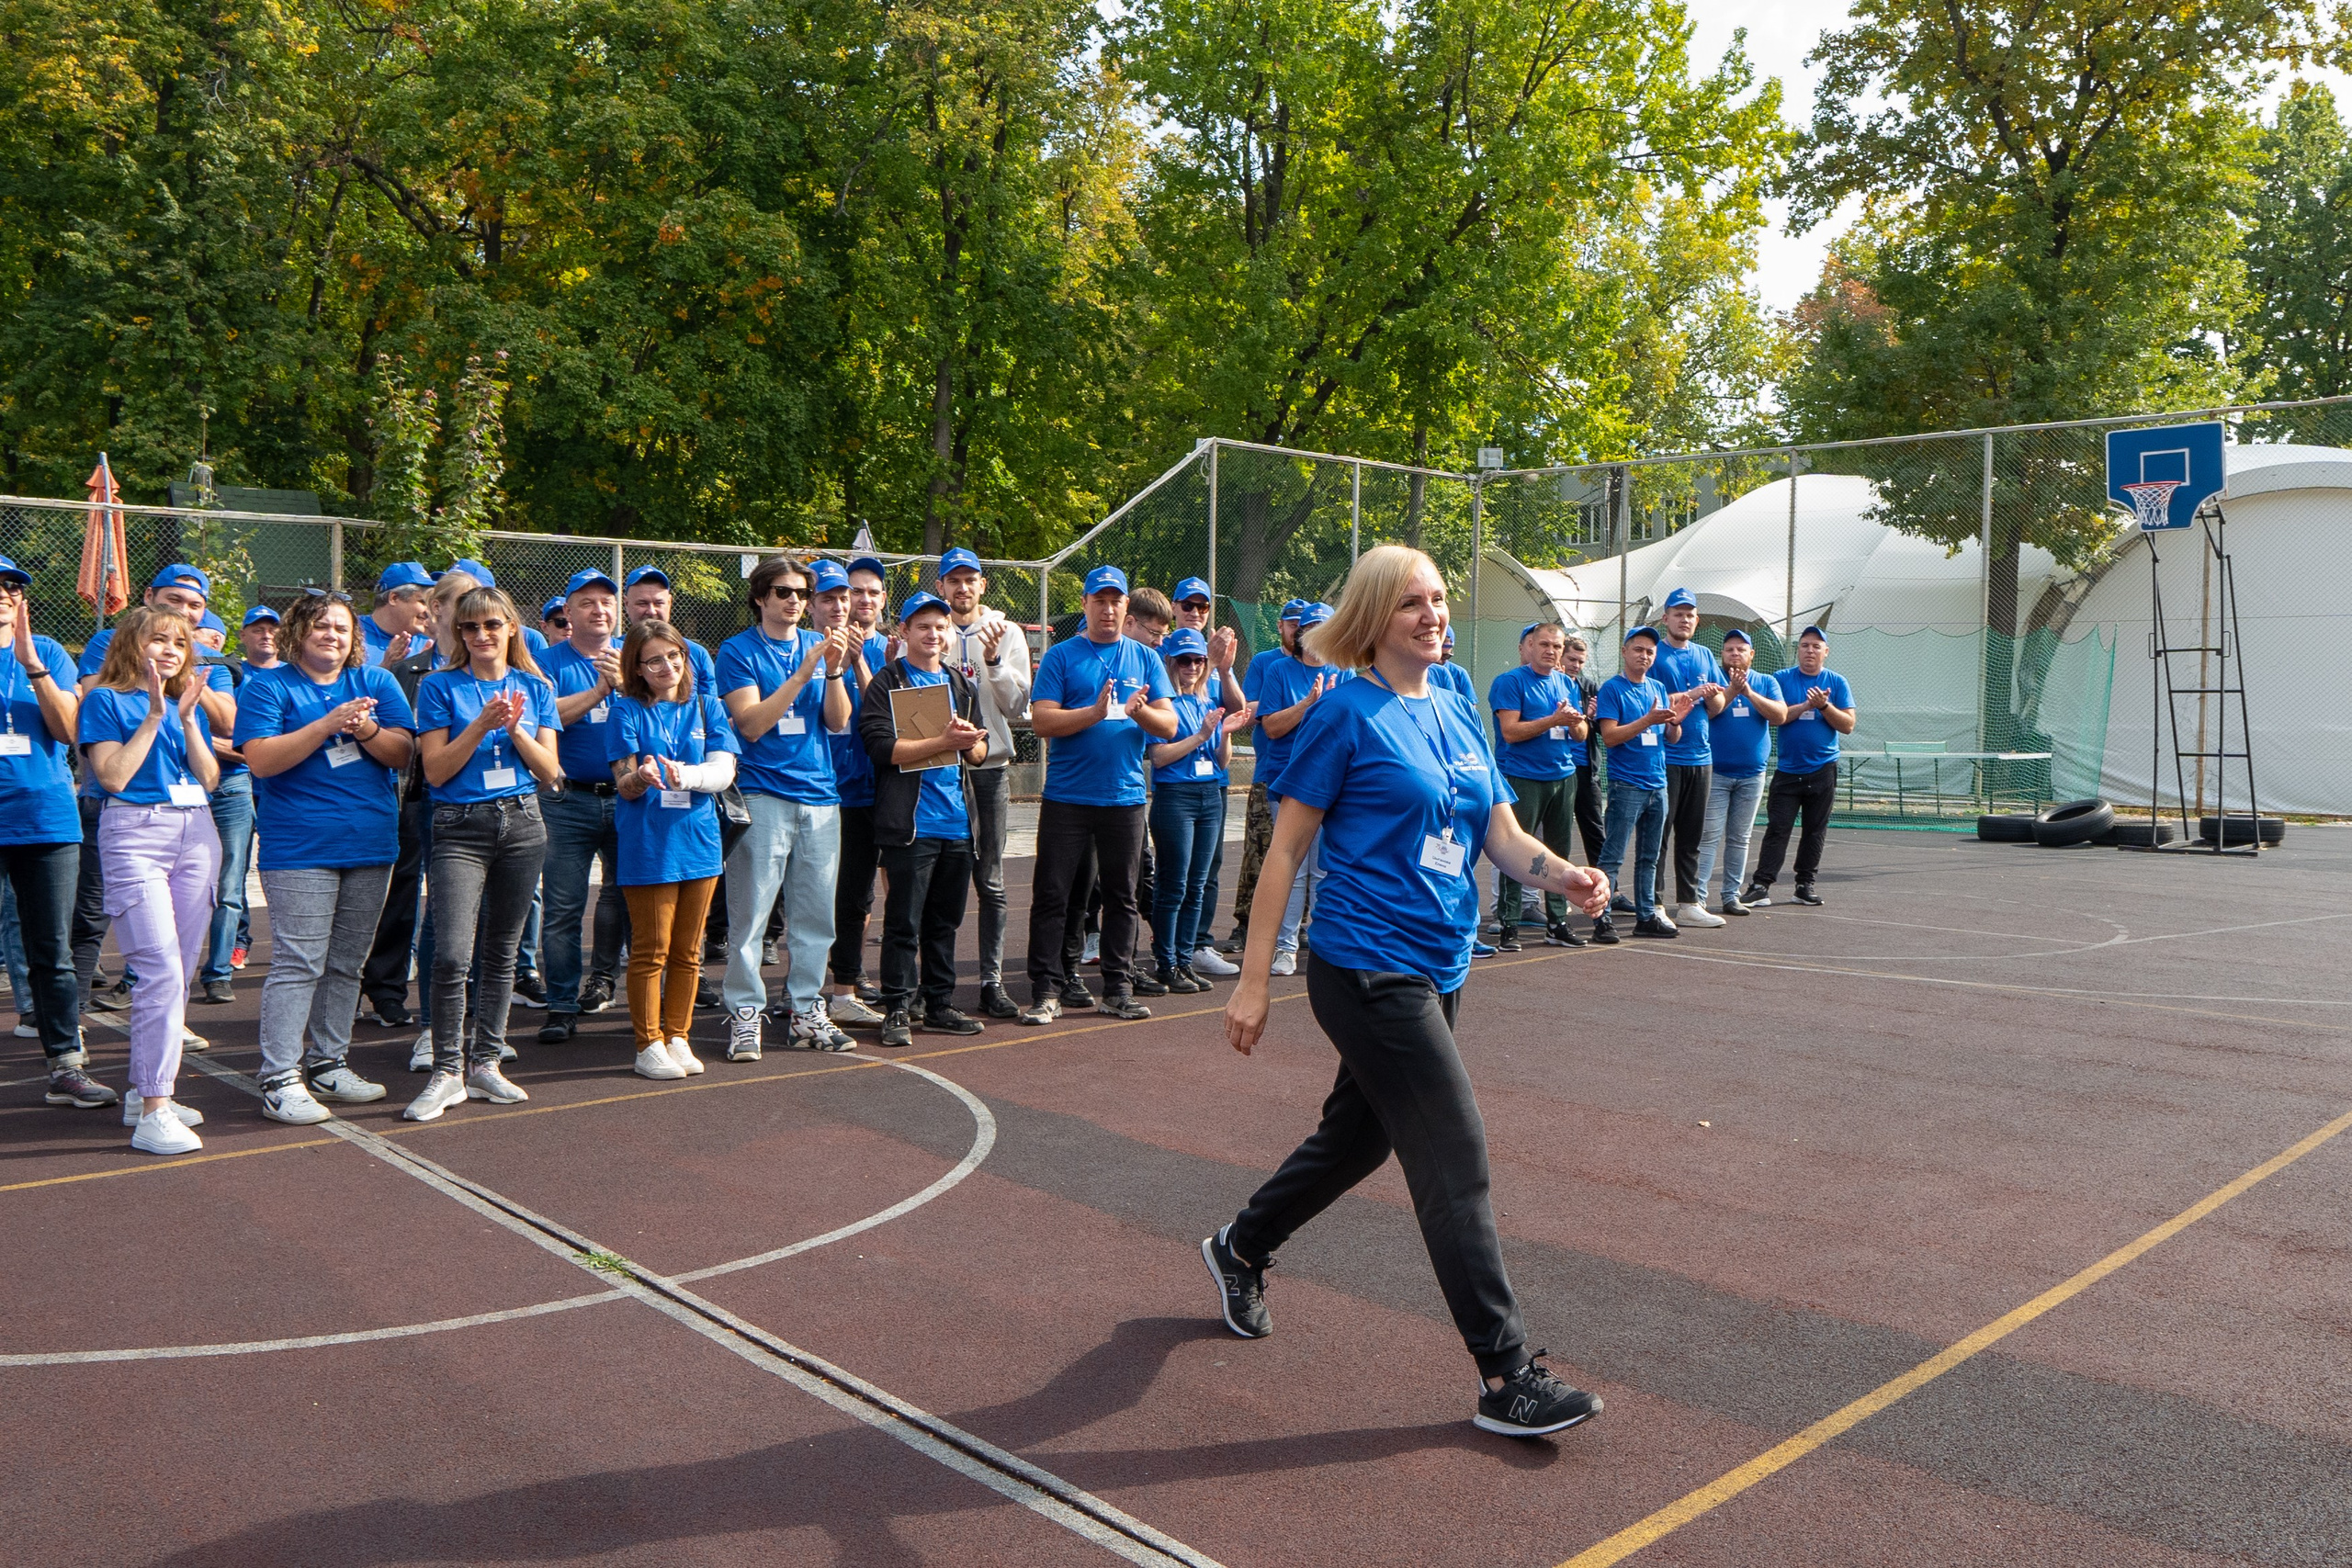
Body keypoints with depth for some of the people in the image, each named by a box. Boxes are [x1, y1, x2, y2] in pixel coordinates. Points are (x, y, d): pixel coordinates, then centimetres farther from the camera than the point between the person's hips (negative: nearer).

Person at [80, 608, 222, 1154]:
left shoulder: (187, 704, 17)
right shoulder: (106, 700, 2)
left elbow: (210, 777, 7)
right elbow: (113, 776, -10)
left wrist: (187, 718, -2)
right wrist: (153, 717, -10)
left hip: (196, 833, 6)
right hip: (134, 833, -6)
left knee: (179, 971, 6)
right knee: (161, 971, -16)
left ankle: (142, 1091, 18)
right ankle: (153, 1114, -16)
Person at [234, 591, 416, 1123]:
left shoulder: (377, 682, 11)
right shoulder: (268, 687, 0)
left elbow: (402, 753, 2)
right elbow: (261, 759, -13)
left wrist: (365, 728, -18)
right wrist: (328, 725, -20)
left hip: (372, 846, 5)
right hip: (299, 850, -5)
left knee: (347, 963, 12)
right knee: (298, 965, -8)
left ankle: (328, 1064, 23)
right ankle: (280, 1080, -3)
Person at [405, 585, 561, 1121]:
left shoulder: (535, 688, 9)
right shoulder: (440, 686, 1)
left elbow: (549, 772, 4)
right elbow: (436, 771, -5)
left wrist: (515, 729, -11)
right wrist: (480, 725, -16)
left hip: (522, 823, 3)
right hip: (460, 828, -3)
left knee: (502, 951, 9)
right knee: (452, 954, -14)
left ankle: (484, 1062, 19)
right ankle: (446, 1071, -2)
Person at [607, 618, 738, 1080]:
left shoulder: (707, 706, 8)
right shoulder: (628, 710, 0)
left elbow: (724, 772, -3)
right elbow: (624, 785, -7)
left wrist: (684, 774, -23)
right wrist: (641, 778, -30)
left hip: (699, 840, 3)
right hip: (647, 845, -3)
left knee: (688, 951, 11)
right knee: (650, 951, 0)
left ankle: (678, 1038, 23)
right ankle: (649, 1045, 12)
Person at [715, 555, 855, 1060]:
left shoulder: (818, 645, 13)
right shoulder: (739, 650, 1)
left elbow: (838, 722, 7)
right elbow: (751, 724, -10)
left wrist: (834, 672, -9)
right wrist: (803, 673, -15)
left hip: (820, 795, 4)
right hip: (763, 795, -4)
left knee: (816, 914, 7)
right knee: (750, 913, -5)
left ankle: (805, 1009, 18)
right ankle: (744, 1013, 4)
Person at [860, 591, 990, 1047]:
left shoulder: (962, 685, 18)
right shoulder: (886, 683, -1)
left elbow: (980, 753, 17)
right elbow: (881, 747, -13)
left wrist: (970, 743, -6)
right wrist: (943, 742, -16)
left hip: (957, 821, 6)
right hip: (910, 823, -6)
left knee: (945, 921, 12)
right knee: (904, 923, -3)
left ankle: (940, 1007, 20)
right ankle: (897, 1010, 4)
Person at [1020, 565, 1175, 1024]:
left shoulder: (1145, 659, 10)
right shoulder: (1061, 656, 2)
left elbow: (1169, 726, 4)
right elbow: (1042, 721, -8)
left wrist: (1140, 712, -17)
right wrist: (1095, 713, -21)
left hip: (1125, 797, 3)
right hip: (1066, 797, -2)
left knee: (1121, 895, 8)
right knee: (1053, 895, -2)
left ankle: (1118, 988, 16)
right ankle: (1047, 990, 3)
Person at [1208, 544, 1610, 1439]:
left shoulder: (1457, 712, 11)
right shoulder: (1349, 712, -10)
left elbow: (1501, 836, 9)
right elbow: (1285, 847, -9)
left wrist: (1562, 874, -13)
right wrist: (1252, 981, -11)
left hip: (1437, 968, 8)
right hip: (1368, 969, -8)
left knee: (1360, 1135, 20)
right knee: (1456, 1156, -7)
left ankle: (1239, 1249, 44)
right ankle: (1506, 1377, 3)